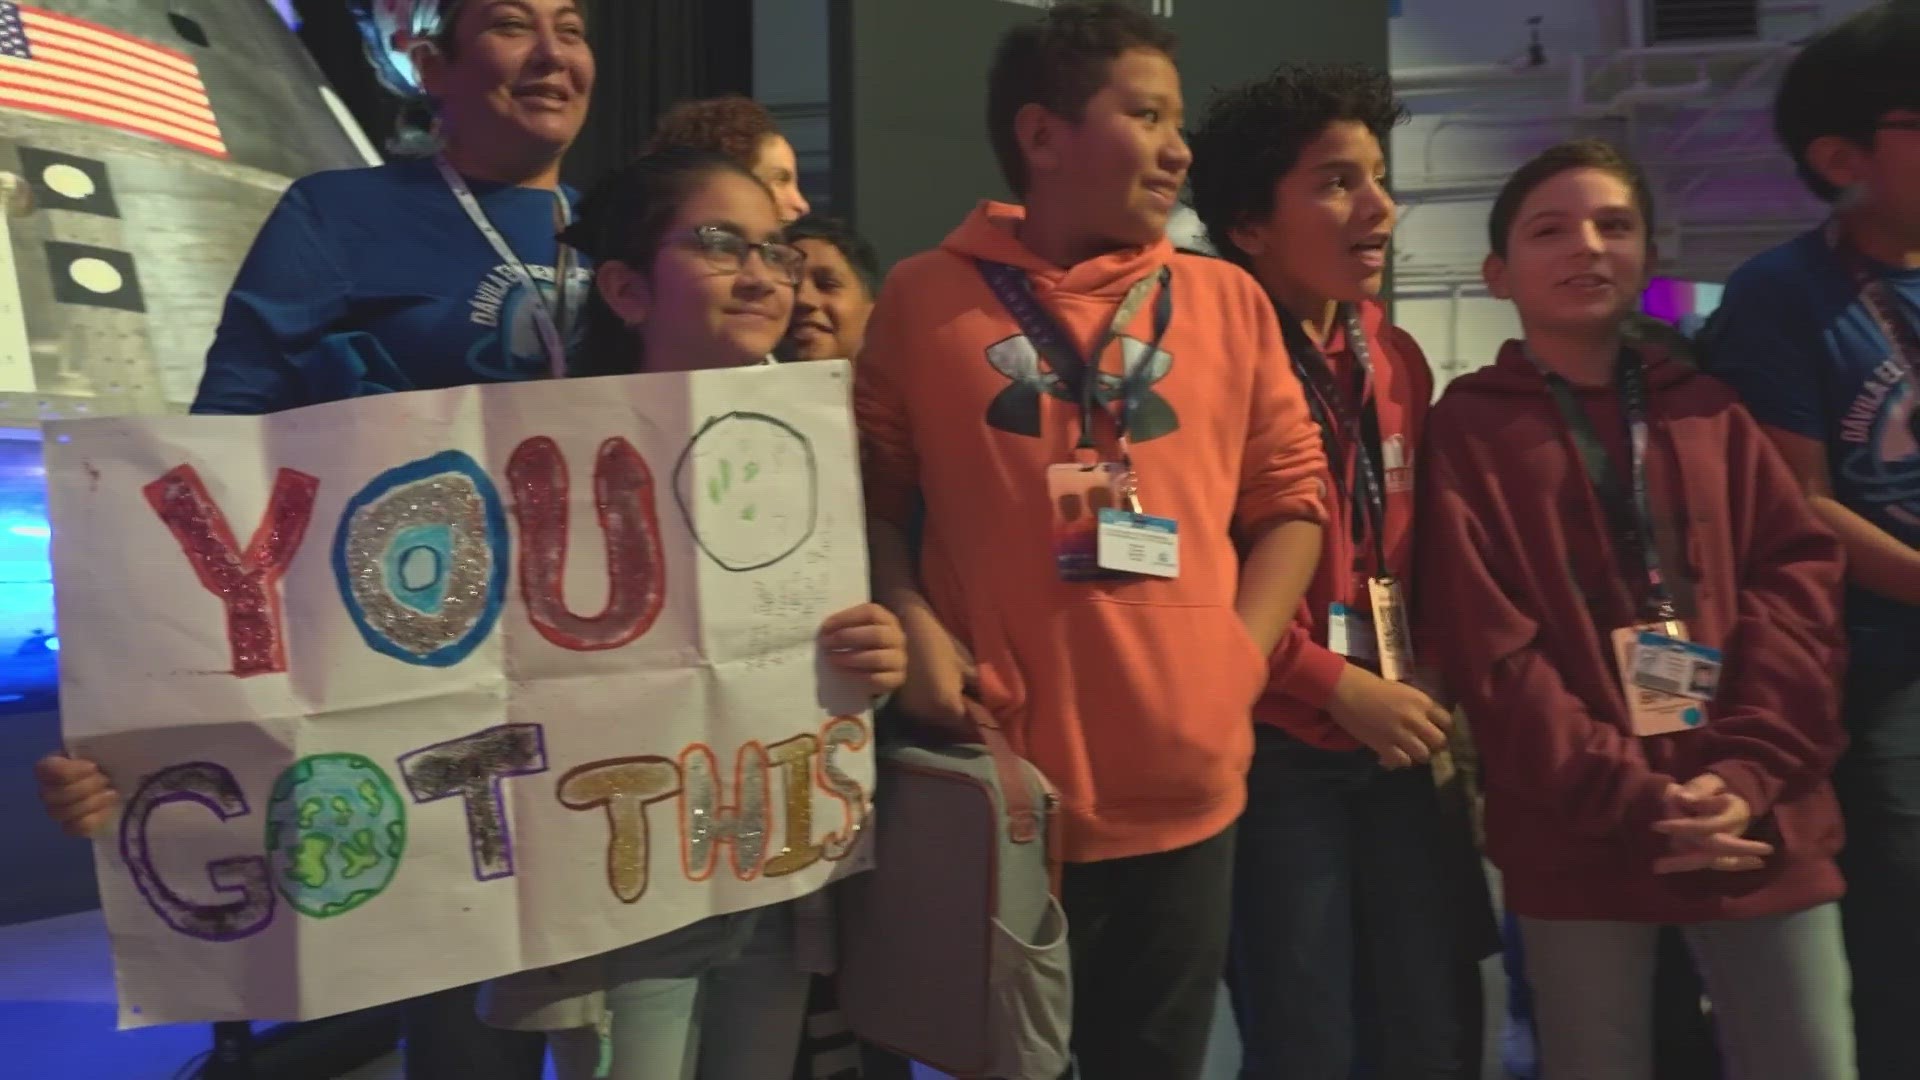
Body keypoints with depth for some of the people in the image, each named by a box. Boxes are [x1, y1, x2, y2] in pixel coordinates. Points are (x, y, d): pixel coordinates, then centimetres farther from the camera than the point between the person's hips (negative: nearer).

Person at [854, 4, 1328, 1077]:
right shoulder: (926, 295, 1)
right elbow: (869, 496, 4)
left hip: (1185, 784, 3)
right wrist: (914, 630, -11)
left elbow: (1292, 491, 10)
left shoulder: (1228, 300, 7)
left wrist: (1240, 656, -2)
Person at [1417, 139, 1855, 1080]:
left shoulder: (1709, 410, 13)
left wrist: (1749, 772, -12)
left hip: (1763, 827, 3)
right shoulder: (1467, 430, 1)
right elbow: (1487, 650, -7)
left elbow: (1799, 576, 2)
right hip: (1578, 841, -3)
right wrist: (1632, 801, -14)